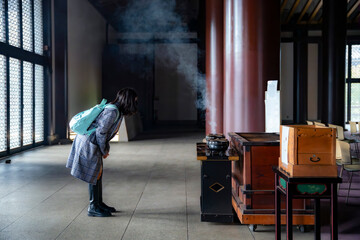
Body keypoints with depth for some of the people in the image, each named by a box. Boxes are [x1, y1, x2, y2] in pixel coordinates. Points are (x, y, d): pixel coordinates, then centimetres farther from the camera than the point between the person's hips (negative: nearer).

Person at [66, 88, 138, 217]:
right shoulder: (113, 112, -23)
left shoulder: (118, 111, 8)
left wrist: (105, 148, 13)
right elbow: (100, 132, -23)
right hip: (88, 144, -10)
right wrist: (104, 151, -12)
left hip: (91, 143, 10)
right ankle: (93, 208, 10)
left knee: (98, 173, 16)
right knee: (94, 175, -1)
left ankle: (99, 203, 27)